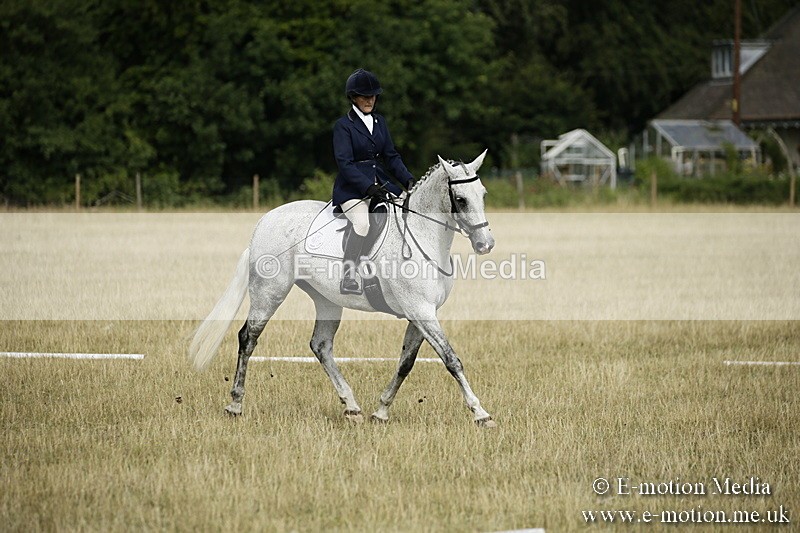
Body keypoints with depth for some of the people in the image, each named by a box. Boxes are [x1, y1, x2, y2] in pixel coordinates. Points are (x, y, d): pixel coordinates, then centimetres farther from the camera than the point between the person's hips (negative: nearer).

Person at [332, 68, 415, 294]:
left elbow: (391, 156, 14)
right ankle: (348, 278, -36)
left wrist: (408, 180, -2)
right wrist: (369, 187, -26)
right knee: (363, 221, -32)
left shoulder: (379, 121, 15)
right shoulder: (343, 125, -6)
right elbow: (345, 163, -15)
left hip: (380, 183, 7)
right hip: (352, 189, -7)